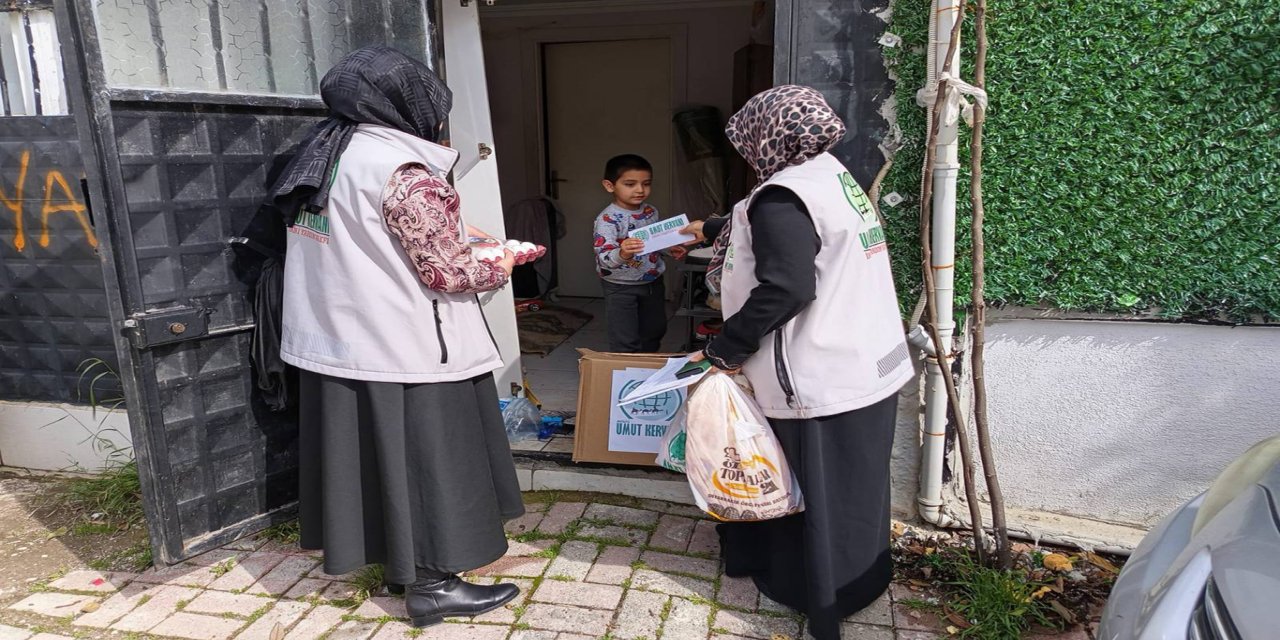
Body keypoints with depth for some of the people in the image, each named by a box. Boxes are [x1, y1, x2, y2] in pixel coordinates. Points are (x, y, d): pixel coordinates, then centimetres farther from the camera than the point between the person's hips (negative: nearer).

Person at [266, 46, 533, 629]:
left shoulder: (322, 157, 9)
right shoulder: (403, 171, -19)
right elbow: (448, 274, -20)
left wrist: (457, 237, 15)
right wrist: (502, 263, -1)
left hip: (337, 343, 9)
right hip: (403, 350, -9)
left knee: (374, 455, 18)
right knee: (424, 459, 4)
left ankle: (397, 559, 35)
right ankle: (431, 584, 17)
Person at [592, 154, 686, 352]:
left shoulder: (651, 211, 0)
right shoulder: (608, 219, -23)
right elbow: (603, 258, -34)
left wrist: (670, 249, 0)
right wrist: (621, 254, -54)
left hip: (653, 282, 7)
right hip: (621, 287, -7)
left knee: (654, 331, 22)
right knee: (625, 343, -2)